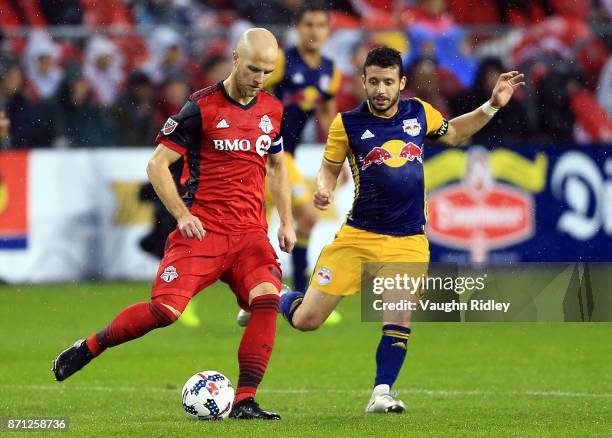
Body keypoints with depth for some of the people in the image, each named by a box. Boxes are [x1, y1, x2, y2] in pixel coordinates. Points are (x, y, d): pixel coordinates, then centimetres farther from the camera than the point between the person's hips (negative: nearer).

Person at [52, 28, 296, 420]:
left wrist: (287, 220, 15)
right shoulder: (202, 107, -6)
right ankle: (87, 349, 9)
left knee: (267, 299, -21)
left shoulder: (272, 110, 10)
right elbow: (158, 163, -3)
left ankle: (245, 401, -14)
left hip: (251, 234, 4)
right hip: (202, 230, -4)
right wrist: (182, 214, -13)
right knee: (166, 309, -16)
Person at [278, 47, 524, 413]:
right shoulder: (348, 123, -4)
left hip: (409, 241, 2)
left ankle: (382, 393, -4)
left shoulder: (420, 113, 4)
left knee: (401, 316, -18)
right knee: (306, 321, -3)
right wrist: (324, 191, -14)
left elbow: (454, 134, 24)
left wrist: (492, 106, 14)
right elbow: (330, 167, 8)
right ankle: (277, 302, 31)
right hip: (357, 236, -2)